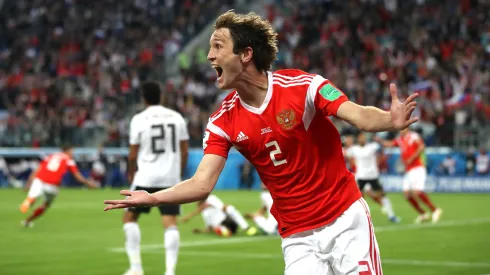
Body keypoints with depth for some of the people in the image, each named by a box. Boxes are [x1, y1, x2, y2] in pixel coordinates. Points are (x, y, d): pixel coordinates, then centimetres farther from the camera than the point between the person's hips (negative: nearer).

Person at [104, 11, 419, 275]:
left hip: (346, 219, -3)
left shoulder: (302, 85, -13)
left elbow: (358, 115, -22)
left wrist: (390, 120, -44)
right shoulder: (224, 121, -2)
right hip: (298, 238, 3)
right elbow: (202, 184, -6)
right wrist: (153, 198, -21)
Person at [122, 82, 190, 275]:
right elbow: (184, 151, 7)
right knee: (170, 223, 1)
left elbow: (133, 154, -2)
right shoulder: (177, 117, 6)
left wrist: (131, 174, 16)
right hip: (170, 178, 3)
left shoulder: (139, 119, -4)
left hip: (146, 177, -3)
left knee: (129, 217, 12)